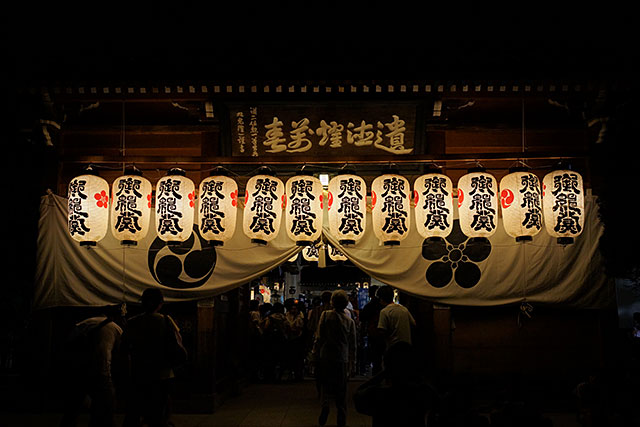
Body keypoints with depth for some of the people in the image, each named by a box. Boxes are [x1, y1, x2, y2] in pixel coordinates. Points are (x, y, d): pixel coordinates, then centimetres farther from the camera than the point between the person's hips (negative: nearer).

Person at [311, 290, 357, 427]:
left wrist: (315, 354, 5)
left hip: (326, 355, -1)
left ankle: (325, 405, -10)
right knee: (341, 389, 10)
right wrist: (352, 364, 11)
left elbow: (319, 337, -6)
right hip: (342, 359, 1)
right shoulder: (350, 321, -2)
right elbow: (352, 345, 3)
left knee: (325, 384, 13)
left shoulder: (325, 315, -6)